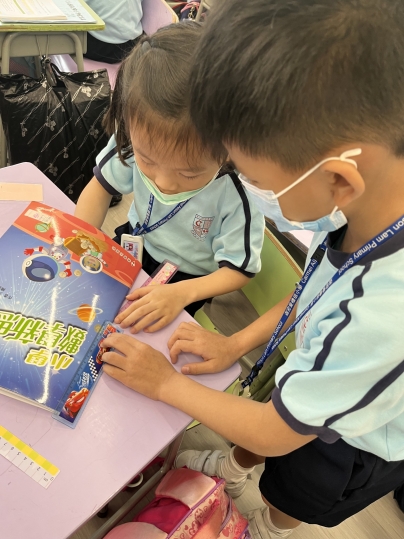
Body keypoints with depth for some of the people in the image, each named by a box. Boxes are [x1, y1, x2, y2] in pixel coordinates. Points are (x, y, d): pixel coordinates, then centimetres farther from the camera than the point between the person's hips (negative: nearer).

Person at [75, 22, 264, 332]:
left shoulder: (237, 194, -35)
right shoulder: (140, 142, -27)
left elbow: (239, 270, -20)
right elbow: (102, 186, -7)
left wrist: (183, 293, -35)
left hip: (189, 276, -3)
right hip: (136, 244, 3)